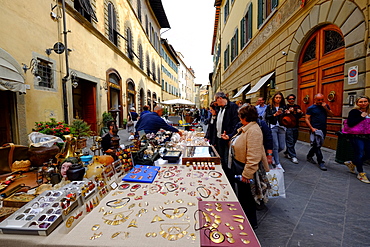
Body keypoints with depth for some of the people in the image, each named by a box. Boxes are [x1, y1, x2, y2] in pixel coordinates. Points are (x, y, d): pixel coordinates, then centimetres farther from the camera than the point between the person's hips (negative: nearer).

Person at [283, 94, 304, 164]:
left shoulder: (297, 107, 16)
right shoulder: (285, 107, 2)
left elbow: (299, 117, 10)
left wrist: (301, 113, -10)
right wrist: (288, 111, -23)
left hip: (295, 126, 6)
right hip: (288, 126, -5)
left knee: (293, 141, 10)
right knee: (290, 142, -5)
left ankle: (287, 153, 25)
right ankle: (293, 156, 0)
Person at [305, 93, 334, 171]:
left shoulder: (326, 106, 12)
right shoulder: (311, 108, -2)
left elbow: (332, 115, 5)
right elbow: (306, 119, -7)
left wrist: (326, 108, -10)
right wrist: (311, 128, -17)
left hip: (323, 129, 5)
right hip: (315, 129, -5)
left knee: (318, 145, 13)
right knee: (317, 146, -6)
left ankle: (309, 156, 30)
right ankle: (321, 162, 0)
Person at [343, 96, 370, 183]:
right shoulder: (354, 112, -7)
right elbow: (350, 123, -19)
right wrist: (361, 117, -18)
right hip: (357, 137, -7)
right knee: (359, 154, -2)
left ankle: (351, 163, 31)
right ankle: (361, 174, 11)